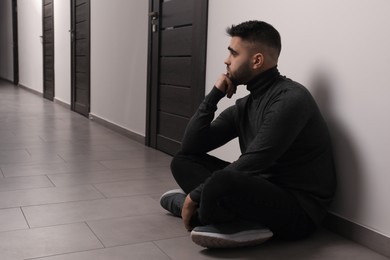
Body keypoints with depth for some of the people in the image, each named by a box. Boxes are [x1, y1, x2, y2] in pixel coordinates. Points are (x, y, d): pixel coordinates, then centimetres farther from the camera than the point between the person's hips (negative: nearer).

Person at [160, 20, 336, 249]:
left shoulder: (290, 98, -16)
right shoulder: (243, 106, 9)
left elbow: (250, 164, -23)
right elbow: (191, 146, 7)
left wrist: (195, 196, -15)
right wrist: (214, 95, -1)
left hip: (298, 210, -9)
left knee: (222, 183, -39)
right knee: (183, 160, 6)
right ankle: (240, 224, -14)